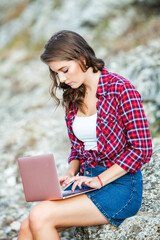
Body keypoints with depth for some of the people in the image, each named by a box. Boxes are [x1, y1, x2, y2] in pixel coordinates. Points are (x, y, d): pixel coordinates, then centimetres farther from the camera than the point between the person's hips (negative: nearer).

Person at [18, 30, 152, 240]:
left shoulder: (121, 90, -9)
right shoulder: (73, 98, 13)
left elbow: (142, 149, -11)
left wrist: (99, 180, -17)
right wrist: (70, 175, -1)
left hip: (120, 185, -6)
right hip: (85, 182, 6)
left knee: (40, 216, -25)